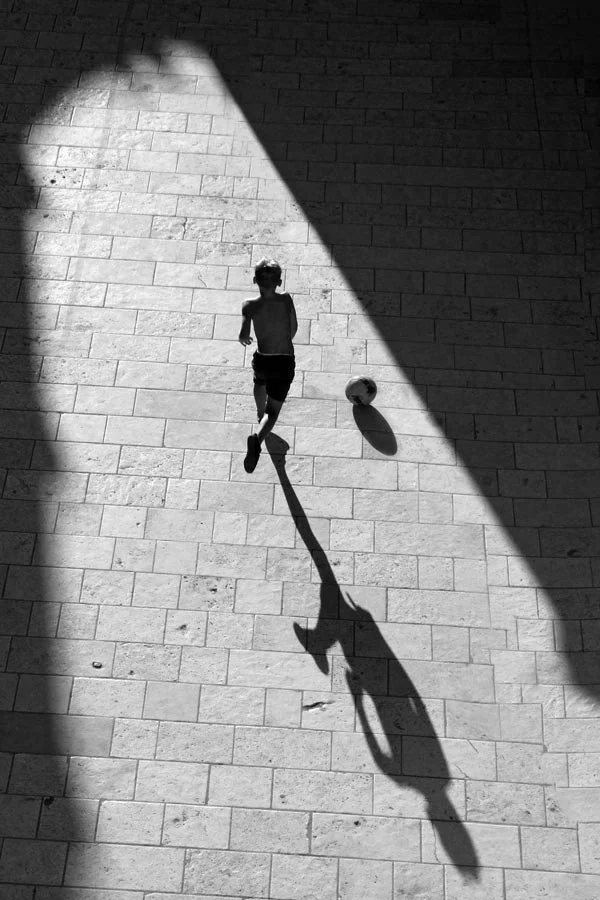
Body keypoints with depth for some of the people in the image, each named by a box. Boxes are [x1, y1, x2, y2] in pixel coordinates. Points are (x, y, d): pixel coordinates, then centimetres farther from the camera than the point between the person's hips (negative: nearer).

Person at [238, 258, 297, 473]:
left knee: (260, 382, 38)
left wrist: (244, 340, 1)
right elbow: (293, 329, 1)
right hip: (285, 363, -2)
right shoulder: (286, 300, -11)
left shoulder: (249, 305, -15)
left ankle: (260, 413, 65)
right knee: (273, 412, 4)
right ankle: (257, 439, -25)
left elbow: (243, 335, -24)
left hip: (261, 360, 2)